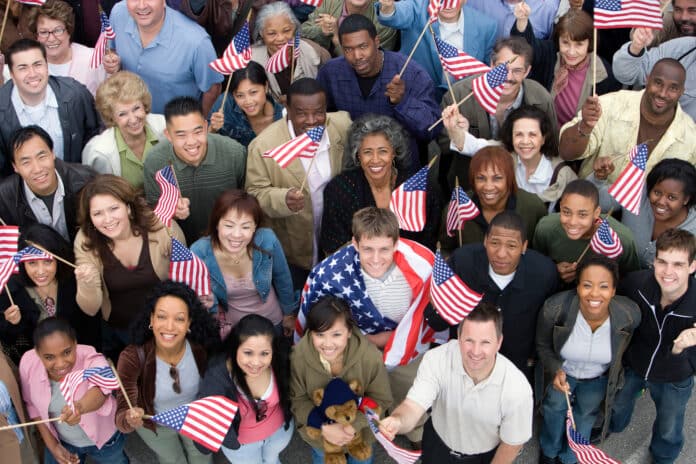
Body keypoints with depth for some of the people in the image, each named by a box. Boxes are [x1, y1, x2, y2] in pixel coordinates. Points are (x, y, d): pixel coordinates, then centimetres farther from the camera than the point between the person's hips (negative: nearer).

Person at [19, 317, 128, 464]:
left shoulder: (92, 361, -35)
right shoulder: (28, 364, -23)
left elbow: (100, 388, -57)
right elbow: (32, 405, -5)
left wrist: (80, 406, -78)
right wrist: (52, 445, -6)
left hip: (104, 440, -2)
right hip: (61, 441, 2)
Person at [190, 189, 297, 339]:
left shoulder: (267, 241, -27)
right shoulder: (199, 253, -29)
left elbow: (282, 278, -7)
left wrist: (289, 313, 7)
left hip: (272, 322, 1)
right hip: (229, 327, -1)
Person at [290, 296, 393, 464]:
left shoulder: (370, 357, -33)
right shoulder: (299, 356, -31)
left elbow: (380, 399, -18)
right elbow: (298, 400, -17)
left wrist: (354, 425, -30)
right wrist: (323, 427, -29)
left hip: (360, 431, 0)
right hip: (317, 432, 0)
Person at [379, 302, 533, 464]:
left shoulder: (518, 389, -34)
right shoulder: (436, 360, -31)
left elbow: (512, 444, -17)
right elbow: (412, 406, -37)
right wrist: (397, 421, -60)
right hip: (438, 442, 1)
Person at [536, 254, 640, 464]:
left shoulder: (630, 314, -35)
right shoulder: (554, 308, -39)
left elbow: (623, 350, -9)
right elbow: (543, 346, -16)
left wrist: (616, 379, 6)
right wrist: (555, 370, -33)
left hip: (598, 380, 1)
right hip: (562, 372, -1)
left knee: (586, 416, 27)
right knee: (554, 408, 28)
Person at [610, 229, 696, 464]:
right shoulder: (636, 282, -32)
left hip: (673, 380, -1)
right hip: (632, 365, 1)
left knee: (669, 432, 24)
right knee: (618, 407, 30)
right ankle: (612, 427, 64)